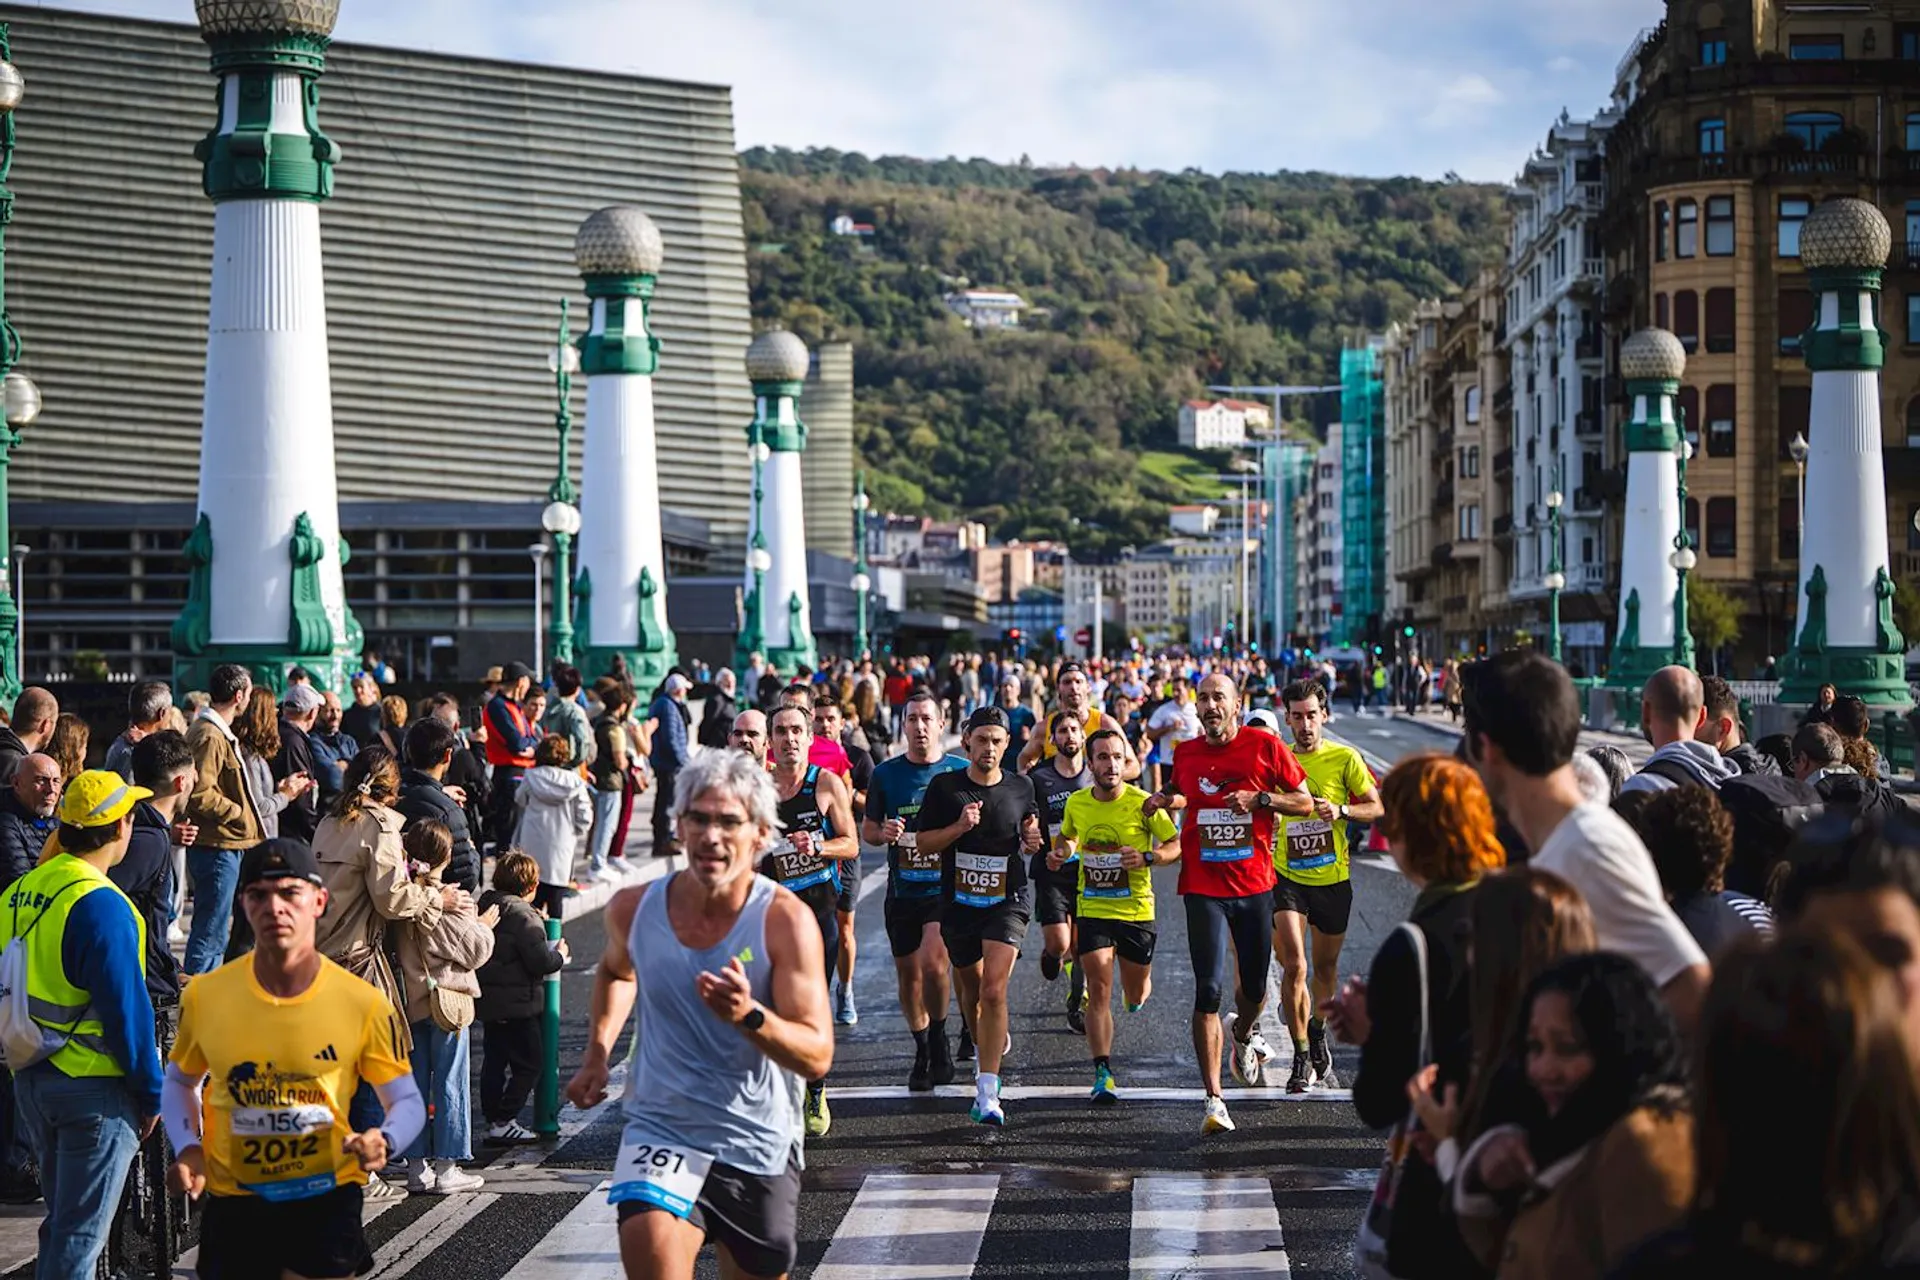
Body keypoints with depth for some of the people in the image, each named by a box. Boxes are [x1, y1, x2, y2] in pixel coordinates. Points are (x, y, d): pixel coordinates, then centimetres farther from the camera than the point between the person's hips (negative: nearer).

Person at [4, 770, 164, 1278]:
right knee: (80, 1234, 0)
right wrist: (151, 1093, -9)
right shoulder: (101, 906, -20)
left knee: (61, 1219, 20)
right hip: (95, 1086, -8)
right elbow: (126, 1009, -19)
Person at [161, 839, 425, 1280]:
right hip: (233, 1204, 2)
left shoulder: (364, 1005, -9)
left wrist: (383, 1141, -21)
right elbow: (180, 1080, 13)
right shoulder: (205, 995, -5)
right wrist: (188, 1147, -4)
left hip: (326, 1199, -2)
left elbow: (407, 1101, 1)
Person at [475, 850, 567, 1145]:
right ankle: (503, 1121, -4)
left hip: (487, 1003, 8)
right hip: (518, 1004, -8)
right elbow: (540, 962, -21)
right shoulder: (524, 916, -18)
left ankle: (492, 1117, 17)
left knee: (493, 1061, 14)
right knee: (527, 1065, 1)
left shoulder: (484, 908, 6)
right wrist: (559, 954, 0)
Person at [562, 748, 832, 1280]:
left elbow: (817, 1056, -21)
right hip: (661, 1131, 1)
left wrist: (750, 1016, -38)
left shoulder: (786, 919, -15)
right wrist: (597, 1055, 12)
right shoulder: (634, 908, -6)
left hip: (759, 1147, 0)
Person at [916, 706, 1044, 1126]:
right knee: (970, 989, 16)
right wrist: (959, 827, -17)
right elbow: (923, 842, 0)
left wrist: (1032, 840, -3)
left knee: (993, 990, -17)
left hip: (1007, 901, -2)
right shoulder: (944, 786, -2)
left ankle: (987, 1092, -18)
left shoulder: (1021, 787, 2)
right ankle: (991, 1041, 48)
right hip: (958, 902, 2)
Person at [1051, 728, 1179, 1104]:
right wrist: (1060, 854, -2)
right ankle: (1103, 1074, -10)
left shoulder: (1143, 804, -11)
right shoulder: (1075, 802, -1)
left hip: (1137, 909, -1)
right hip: (1092, 910, 1)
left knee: (1135, 995, 13)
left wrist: (1148, 857, -23)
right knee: (1099, 991, -11)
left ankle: (1137, 993, 52)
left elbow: (1177, 844, -5)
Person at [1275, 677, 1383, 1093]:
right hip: (1287, 876, 0)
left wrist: (1341, 811, -18)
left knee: (1325, 967, 15)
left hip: (1333, 879, 0)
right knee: (1294, 965, -14)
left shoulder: (1345, 758, -4)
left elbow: (1376, 807, 0)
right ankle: (1302, 1056, -5)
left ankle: (1318, 1035, 42)